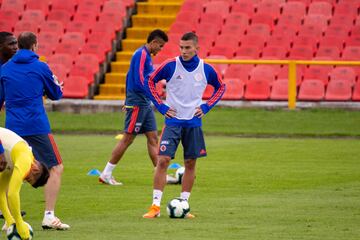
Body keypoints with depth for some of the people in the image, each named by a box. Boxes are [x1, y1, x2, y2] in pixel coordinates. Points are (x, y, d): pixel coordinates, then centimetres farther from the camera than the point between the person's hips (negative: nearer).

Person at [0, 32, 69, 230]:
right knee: (56, 168, 3)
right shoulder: (40, 67, 0)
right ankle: (49, 216, -8)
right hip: (37, 127, -4)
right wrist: (56, 84, 32)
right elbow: (56, 95, 12)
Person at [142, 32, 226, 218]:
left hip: (193, 122, 3)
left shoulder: (206, 69, -1)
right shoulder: (170, 66, -8)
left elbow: (221, 87, 16)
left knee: (190, 163, 5)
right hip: (173, 121, -2)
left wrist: (206, 107, 3)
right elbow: (150, 82, 2)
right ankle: (155, 206, -9)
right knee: (163, 160, -12)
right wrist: (161, 106, -3)